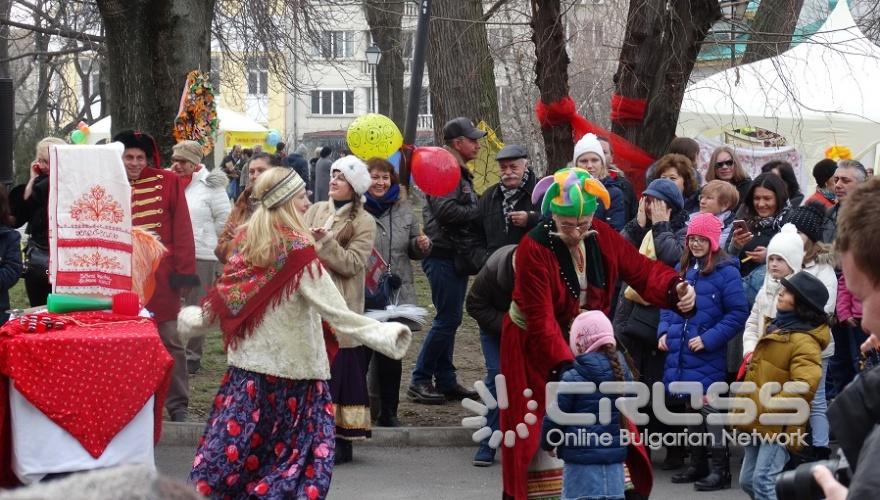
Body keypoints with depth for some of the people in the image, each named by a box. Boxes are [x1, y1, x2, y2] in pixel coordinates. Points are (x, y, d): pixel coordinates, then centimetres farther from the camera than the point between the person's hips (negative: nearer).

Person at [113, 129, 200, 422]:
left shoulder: (167, 182, -1)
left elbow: (182, 229, -3)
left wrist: (184, 273, -6)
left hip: (162, 276, -2)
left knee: (170, 340, 3)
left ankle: (177, 405, 11)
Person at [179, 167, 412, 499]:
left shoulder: (245, 243, 2)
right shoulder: (297, 251, -14)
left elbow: (225, 299, 11)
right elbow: (334, 311, -18)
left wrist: (193, 321, 30)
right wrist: (380, 335, -17)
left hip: (247, 363, 5)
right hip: (293, 366, -5)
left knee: (233, 446, 9)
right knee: (300, 453, 6)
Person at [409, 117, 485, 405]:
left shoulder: (460, 173, 19)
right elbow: (446, 210, -26)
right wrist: (481, 212, -17)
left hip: (457, 258, 10)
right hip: (445, 257, -10)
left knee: (449, 320, 12)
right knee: (447, 319, -9)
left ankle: (445, 382, 18)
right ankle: (420, 381, -3)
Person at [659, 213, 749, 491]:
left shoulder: (725, 271, -10)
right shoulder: (681, 269, 12)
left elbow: (738, 313, -12)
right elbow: (668, 304, 20)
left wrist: (708, 339, -16)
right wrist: (664, 331, 3)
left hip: (707, 357, -7)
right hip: (680, 354, 7)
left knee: (709, 408, -7)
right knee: (690, 408, 13)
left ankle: (720, 469, -2)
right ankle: (698, 465, 24)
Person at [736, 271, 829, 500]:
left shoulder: (804, 341, -17)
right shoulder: (778, 326, 14)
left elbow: (804, 386, -29)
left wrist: (773, 407, -26)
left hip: (778, 423, -10)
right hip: (759, 421, 10)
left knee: (763, 481, -17)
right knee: (748, 480, 13)